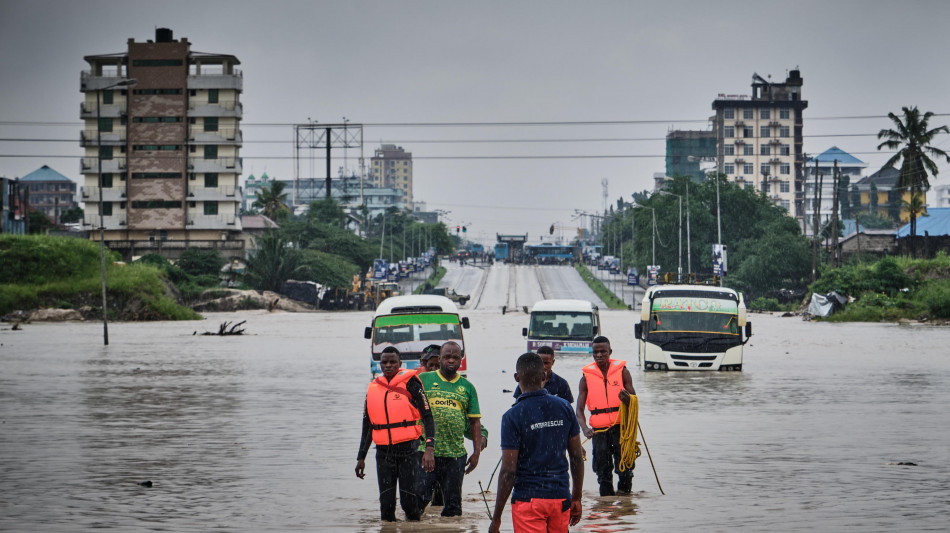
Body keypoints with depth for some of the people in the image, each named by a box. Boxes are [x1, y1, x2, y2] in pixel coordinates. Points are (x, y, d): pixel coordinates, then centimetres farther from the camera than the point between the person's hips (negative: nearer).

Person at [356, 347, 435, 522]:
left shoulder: (410, 383, -4)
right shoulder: (373, 388, 10)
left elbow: (427, 416, -8)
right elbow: (367, 426, 20)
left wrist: (430, 449, -20)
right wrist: (361, 457, 20)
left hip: (408, 450, -4)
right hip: (383, 453, 4)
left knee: (409, 501, -6)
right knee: (386, 505, 0)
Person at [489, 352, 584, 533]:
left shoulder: (513, 416, -12)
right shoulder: (564, 408, 2)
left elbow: (508, 471, -13)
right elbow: (577, 457, 6)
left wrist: (496, 518, -6)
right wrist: (576, 498, 17)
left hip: (529, 499, -4)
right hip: (560, 497, 4)